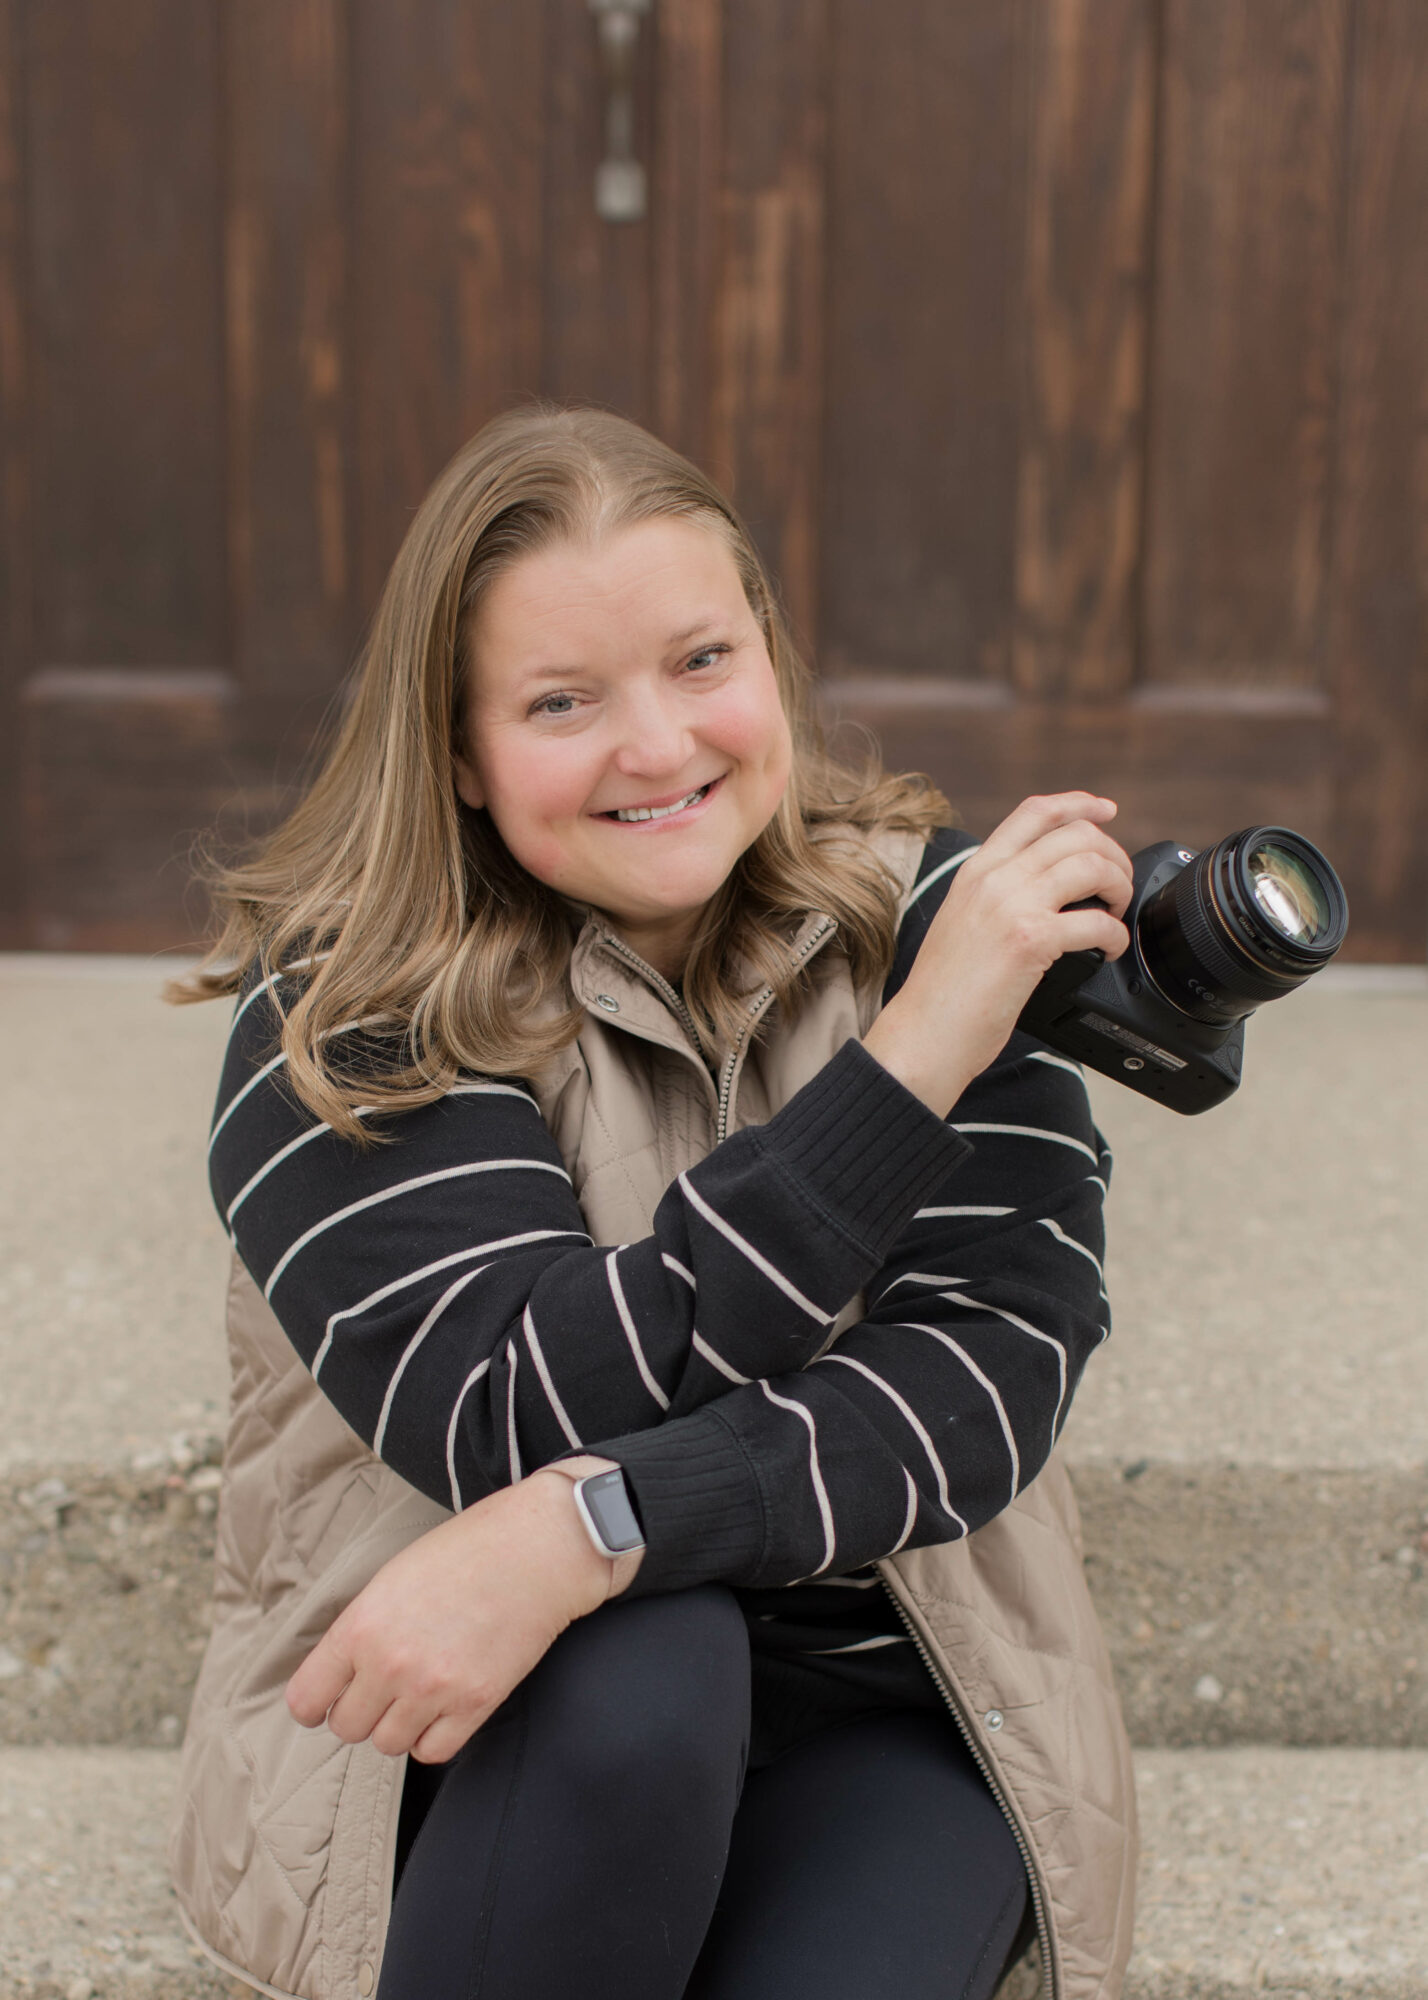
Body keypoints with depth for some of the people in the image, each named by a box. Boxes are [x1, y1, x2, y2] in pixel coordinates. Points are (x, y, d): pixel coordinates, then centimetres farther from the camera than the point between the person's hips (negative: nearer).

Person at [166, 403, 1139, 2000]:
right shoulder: (346, 1015, -10)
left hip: (878, 1719, 1)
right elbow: (528, 1420, -23)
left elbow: (993, 1372, -15)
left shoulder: (929, 916, -5)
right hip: (460, 1745, -1)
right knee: (630, 1667, -33)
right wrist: (913, 1053, -27)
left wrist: (587, 1529, -31)